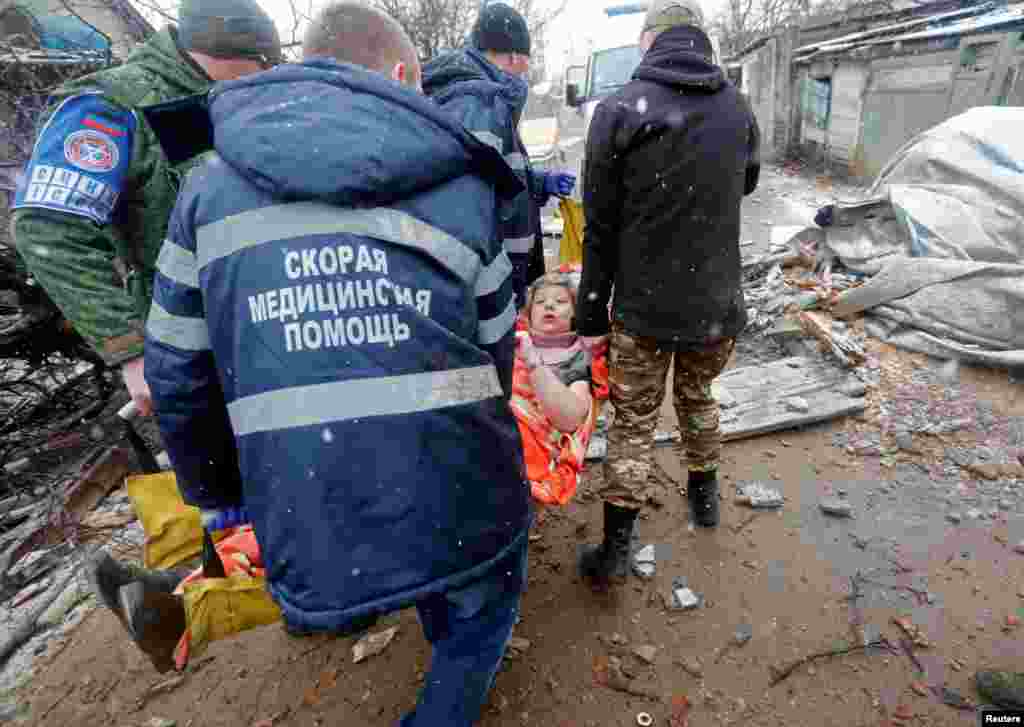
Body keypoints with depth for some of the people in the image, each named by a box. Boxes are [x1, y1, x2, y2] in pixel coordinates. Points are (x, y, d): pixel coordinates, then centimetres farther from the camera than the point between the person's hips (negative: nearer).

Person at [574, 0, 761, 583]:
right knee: (697, 397, 26)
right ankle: (705, 494, 45)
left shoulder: (619, 110, -10)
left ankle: (615, 549, 16)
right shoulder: (738, 109, 3)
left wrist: (592, 316, -3)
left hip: (643, 306, -3)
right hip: (716, 302, 4)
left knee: (634, 423, 9)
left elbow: (600, 227, -10)